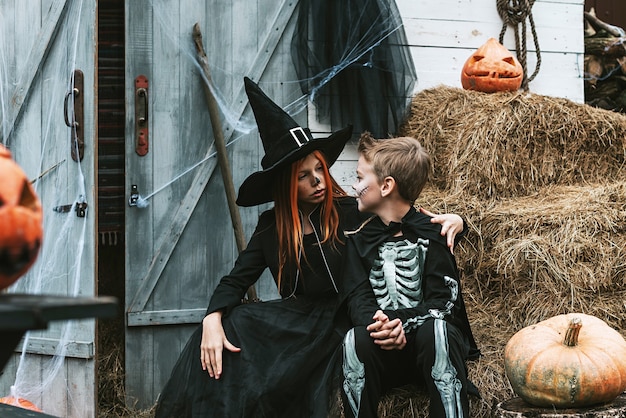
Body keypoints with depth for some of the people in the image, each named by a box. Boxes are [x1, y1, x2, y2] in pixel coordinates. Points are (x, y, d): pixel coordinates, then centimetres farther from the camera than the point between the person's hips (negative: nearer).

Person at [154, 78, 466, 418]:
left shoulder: (352, 215, -3)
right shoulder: (271, 226, 8)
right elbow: (236, 280, 7)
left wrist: (450, 220, -23)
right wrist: (213, 321, -12)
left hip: (340, 320, -4)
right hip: (294, 318, 4)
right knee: (213, 346, -16)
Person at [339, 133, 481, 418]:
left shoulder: (431, 232, 1)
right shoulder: (359, 238, 11)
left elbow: (443, 301, -7)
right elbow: (357, 297, -1)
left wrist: (400, 323, -25)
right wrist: (374, 323, -25)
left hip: (429, 349, -2)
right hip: (383, 351, 2)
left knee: (437, 330, -36)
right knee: (355, 339, -32)